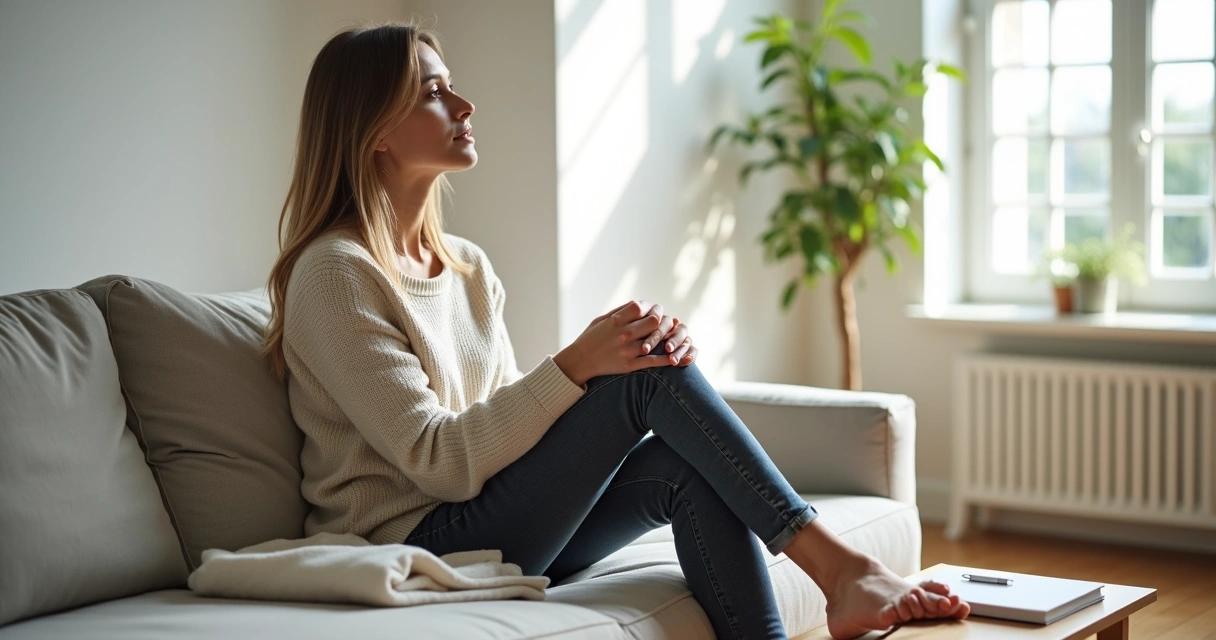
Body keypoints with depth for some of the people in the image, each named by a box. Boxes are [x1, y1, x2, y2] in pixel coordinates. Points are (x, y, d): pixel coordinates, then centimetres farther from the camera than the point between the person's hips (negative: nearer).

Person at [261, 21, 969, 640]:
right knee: (649, 378, -19)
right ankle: (841, 568, -14)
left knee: (686, 467, -18)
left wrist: (642, 352, -9)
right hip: (420, 545, -7)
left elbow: (512, 418, 8)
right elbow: (438, 461, -19)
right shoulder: (335, 273, -13)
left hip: (495, 532, 7)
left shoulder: (468, 266, 12)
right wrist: (576, 365, -26)